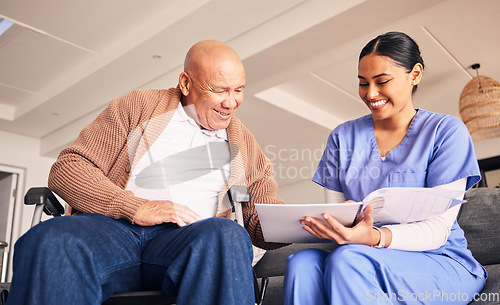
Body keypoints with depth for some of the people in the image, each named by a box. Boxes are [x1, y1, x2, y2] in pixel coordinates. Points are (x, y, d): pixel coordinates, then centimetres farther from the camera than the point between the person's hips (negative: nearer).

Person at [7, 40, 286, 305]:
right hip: (113, 227, 0)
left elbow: (264, 219, 17)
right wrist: (136, 207, -10)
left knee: (228, 236, -33)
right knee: (50, 239, -32)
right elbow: (67, 168, 5)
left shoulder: (243, 142, 19)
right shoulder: (138, 106, 12)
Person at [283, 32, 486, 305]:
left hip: (442, 264, -2)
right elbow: (333, 214, 6)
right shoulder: (343, 137, 9)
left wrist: (375, 238, -29)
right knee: (302, 263, -29)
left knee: (348, 260, -33)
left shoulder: (446, 132, -2)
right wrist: (323, 226, -20)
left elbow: (437, 230, -10)